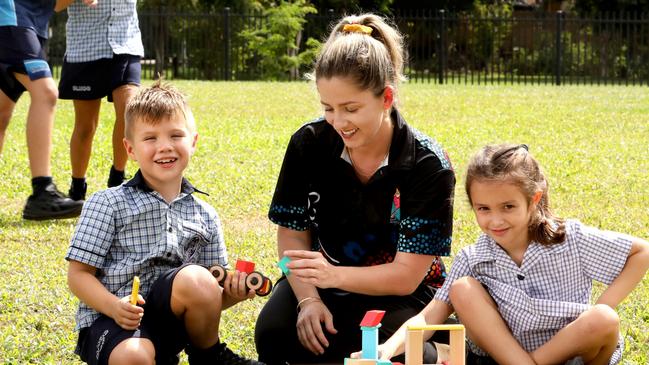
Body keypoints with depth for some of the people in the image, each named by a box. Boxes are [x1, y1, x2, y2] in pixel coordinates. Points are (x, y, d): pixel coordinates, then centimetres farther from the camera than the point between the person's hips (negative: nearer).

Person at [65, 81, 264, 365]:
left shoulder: (205, 216, 11)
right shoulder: (108, 204, 0)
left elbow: (208, 297, 15)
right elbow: (78, 274, -3)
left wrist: (231, 295, -9)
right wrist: (114, 306, -21)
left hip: (169, 318, 3)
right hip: (109, 319, -3)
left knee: (196, 279, -30)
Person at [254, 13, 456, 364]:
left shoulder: (428, 166, -21)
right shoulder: (308, 144, -12)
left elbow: (406, 276, -22)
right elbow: (292, 233, -3)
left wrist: (334, 275, -39)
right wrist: (308, 299, -22)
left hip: (401, 293, -2)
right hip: (327, 277, 3)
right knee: (273, 333, -28)